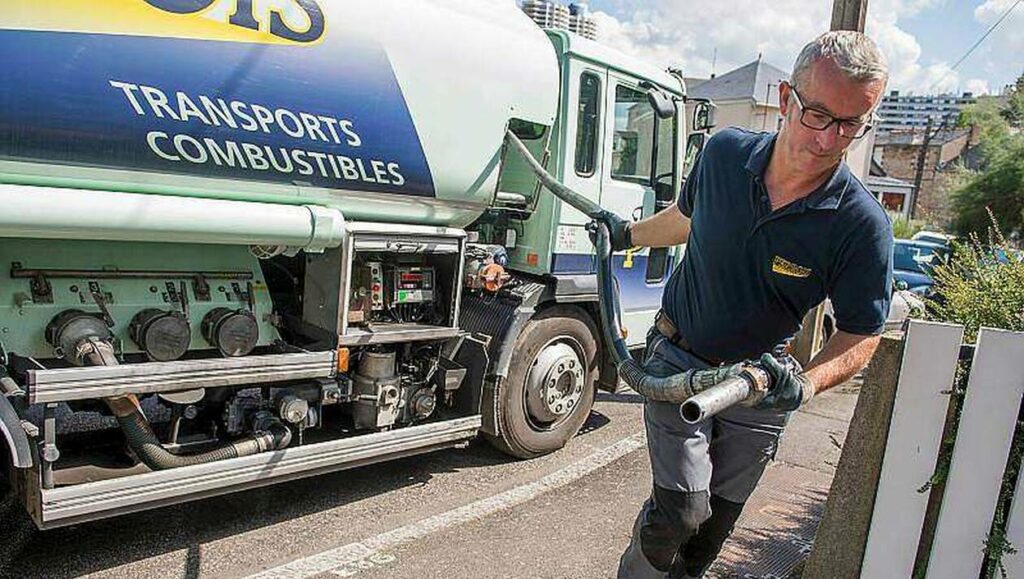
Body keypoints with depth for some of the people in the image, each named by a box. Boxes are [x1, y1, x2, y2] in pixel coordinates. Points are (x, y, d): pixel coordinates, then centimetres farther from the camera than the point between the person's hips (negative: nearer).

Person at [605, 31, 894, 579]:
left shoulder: (863, 225, -19)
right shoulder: (725, 153, -13)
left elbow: (860, 333, -11)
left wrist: (808, 382, -29)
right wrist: (629, 234, 17)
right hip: (678, 359, 0)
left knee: (717, 522, 15)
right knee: (680, 508, -7)